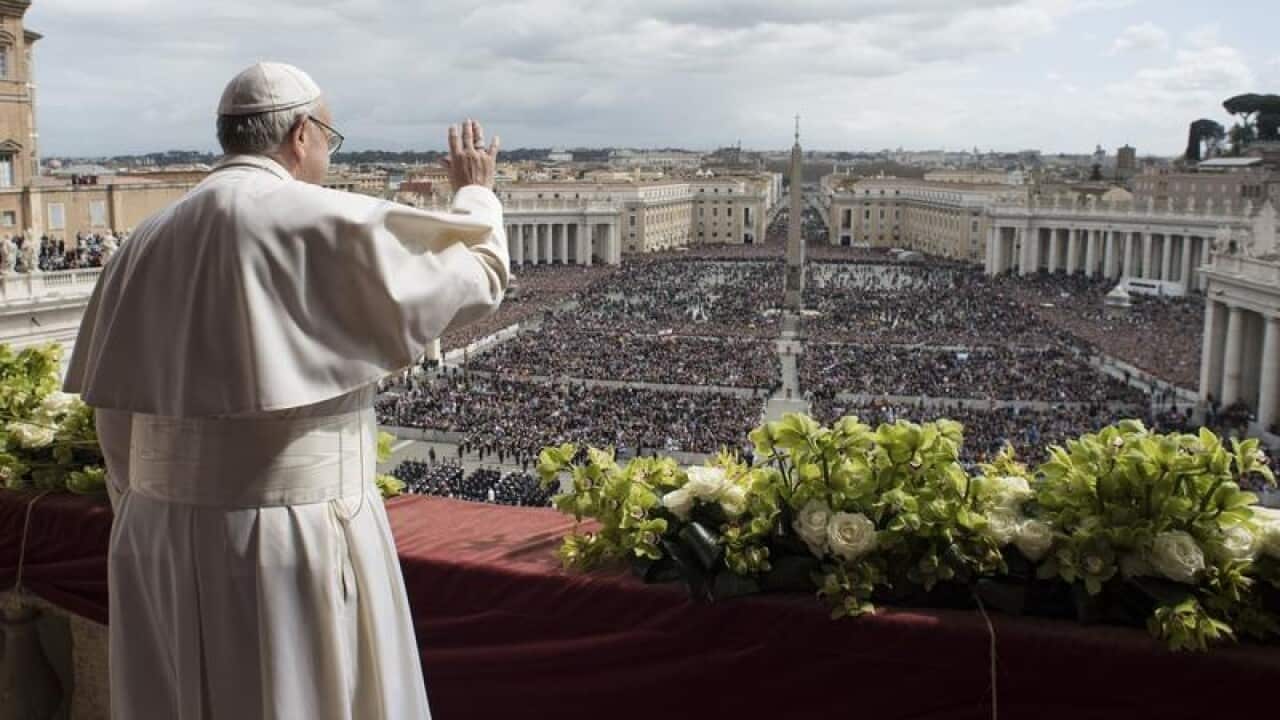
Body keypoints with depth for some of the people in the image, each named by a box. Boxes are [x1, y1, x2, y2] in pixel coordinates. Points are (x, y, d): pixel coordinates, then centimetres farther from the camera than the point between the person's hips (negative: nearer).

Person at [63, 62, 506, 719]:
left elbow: (116, 412, 9)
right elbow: (476, 276, -3)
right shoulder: (324, 225, -13)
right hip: (296, 534, -6)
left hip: (164, 539, 7)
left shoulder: (149, 242, 6)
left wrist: (153, 526, 18)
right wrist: (475, 194, 16)